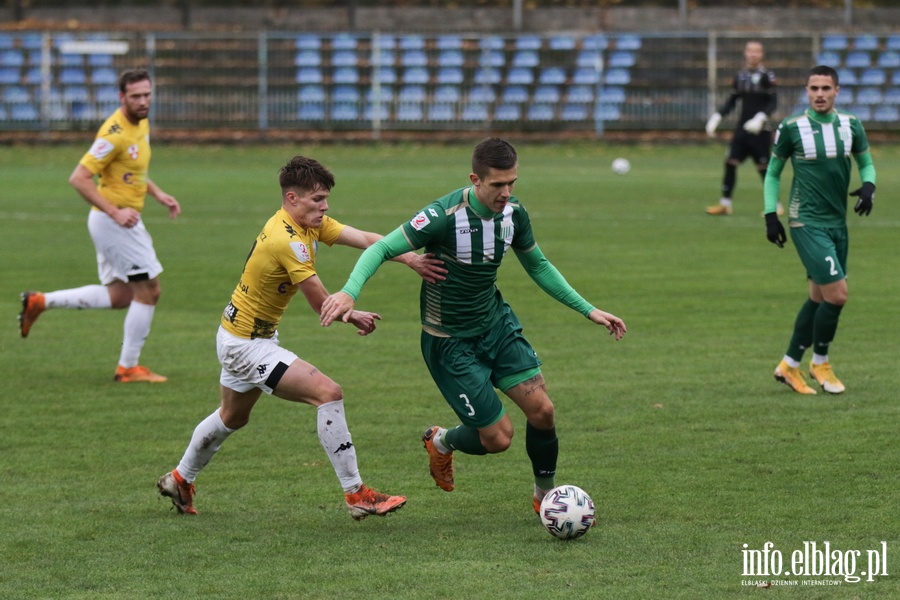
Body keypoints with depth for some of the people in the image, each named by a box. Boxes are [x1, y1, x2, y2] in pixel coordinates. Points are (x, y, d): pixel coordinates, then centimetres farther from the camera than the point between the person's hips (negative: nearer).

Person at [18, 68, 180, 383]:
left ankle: (40, 301, 20)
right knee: (148, 291, -4)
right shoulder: (115, 134, -22)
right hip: (113, 222, -10)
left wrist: (158, 194, 10)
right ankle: (129, 367, 6)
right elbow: (79, 178, -24)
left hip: (122, 220, 10)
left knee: (119, 296, 15)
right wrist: (115, 212, -27)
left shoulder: (141, 124, 7)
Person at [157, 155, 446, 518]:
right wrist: (355, 318, -5)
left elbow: (365, 239, -7)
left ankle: (180, 480, 50)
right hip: (246, 345, -11)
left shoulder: (311, 224, 0)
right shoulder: (288, 240, -28)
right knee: (328, 393, -18)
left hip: (239, 335, 11)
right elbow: (322, 303, -23)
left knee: (232, 417, 29)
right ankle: (356, 495, -16)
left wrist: (409, 258, -23)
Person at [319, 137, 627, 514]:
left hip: (497, 324, 6)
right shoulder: (444, 215, -26)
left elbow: (538, 266, 12)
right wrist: (350, 292, -41)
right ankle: (441, 443, 30)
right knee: (498, 437, -4)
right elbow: (382, 249, -23)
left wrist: (588, 310, 9)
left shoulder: (513, 212, -6)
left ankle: (546, 496, 18)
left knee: (542, 410, -7)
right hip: (450, 341, -6)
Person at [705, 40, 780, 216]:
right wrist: (717, 117, 8)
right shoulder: (740, 76, 9)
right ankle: (725, 203, 5)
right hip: (742, 128, 5)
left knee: (764, 167, -4)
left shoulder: (766, 76, -7)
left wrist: (761, 117, -26)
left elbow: (773, 102, -11)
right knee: (730, 163, -2)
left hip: (759, 130, -5)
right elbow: (732, 101, 17)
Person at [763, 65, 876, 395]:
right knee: (837, 294, -14)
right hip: (807, 222, -6)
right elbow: (773, 172, 3)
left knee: (820, 297, 11)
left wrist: (868, 185, -6)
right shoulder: (791, 127, -8)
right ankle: (820, 362, 6)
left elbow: (866, 162, 16)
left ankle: (789, 365, 24)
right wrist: (771, 215, -4)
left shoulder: (851, 125, 3)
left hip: (837, 222, 6)